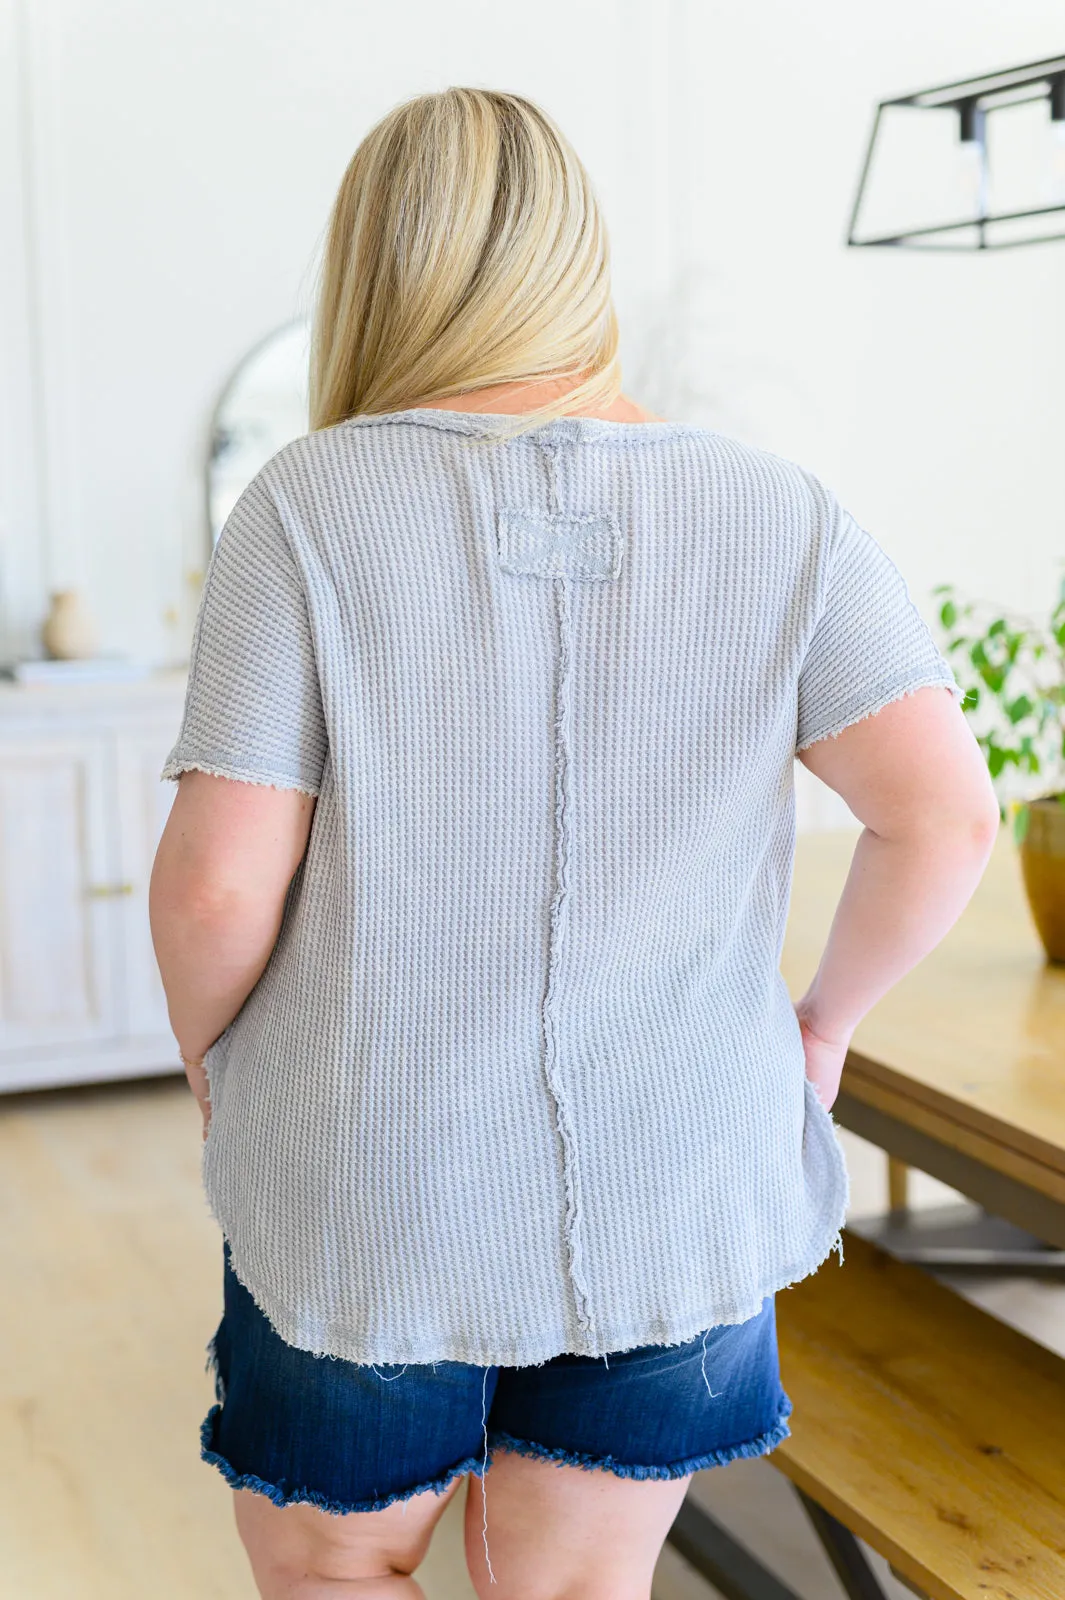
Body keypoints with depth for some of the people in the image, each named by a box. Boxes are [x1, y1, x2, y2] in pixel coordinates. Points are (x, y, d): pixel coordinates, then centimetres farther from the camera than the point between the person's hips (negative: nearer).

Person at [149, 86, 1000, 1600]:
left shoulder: (310, 507, -12)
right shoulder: (777, 515, -5)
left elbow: (219, 882, -16)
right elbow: (945, 811, -10)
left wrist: (208, 1049, 5)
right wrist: (827, 1015, 7)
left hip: (372, 1187, -2)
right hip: (679, 1187, 3)